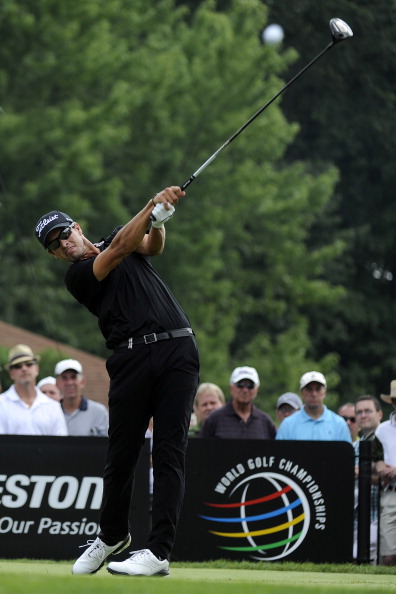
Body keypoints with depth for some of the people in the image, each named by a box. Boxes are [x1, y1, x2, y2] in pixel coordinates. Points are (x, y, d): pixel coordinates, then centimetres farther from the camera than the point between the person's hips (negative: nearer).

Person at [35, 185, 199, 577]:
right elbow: (119, 249, -8)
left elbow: (153, 246, 1)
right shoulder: (77, 276, 7)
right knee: (122, 452, 1)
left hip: (177, 348, 1)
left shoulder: (118, 236, 22)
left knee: (169, 451, -8)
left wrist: (158, 221, -21)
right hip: (132, 357, -1)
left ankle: (159, 551, -13)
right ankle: (112, 535, 25)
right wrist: (153, 205, -17)